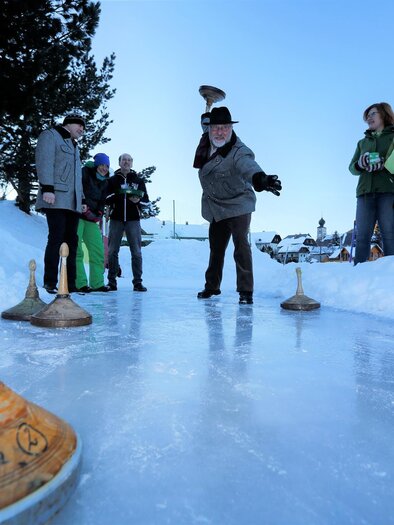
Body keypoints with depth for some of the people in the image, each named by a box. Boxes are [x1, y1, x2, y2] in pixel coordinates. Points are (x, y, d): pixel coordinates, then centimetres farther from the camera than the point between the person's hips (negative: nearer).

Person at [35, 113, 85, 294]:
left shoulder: (74, 146, 31)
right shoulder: (50, 136, 7)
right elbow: (44, 161, -8)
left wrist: (82, 199, 21)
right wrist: (47, 188, -20)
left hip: (72, 201, 8)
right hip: (56, 198, -8)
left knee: (71, 240, 1)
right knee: (56, 237, -13)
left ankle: (70, 283, 2)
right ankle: (50, 282, -10)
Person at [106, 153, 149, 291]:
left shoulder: (138, 180, 12)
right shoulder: (112, 180, 10)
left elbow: (146, 200, 9)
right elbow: (105, 199, 2)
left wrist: (138, 200, -12)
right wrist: (115, 195, -17)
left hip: (133, 219, 0)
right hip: (116, 219, 0)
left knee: (136, 252, -4)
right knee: (112, 251, 1)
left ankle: (137, 282, -1)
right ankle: (112, 281, 10)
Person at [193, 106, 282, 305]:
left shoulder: (239, 152, -25)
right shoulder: (206, 142, -4)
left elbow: (249, 166, -50)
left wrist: (260, 178, -68)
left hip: (238, 205, -6)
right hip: (215, 207, 7)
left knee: (241, 245, -16)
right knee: (215, 247, 16)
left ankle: (245, 291, -6)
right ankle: (212, 286, 31)